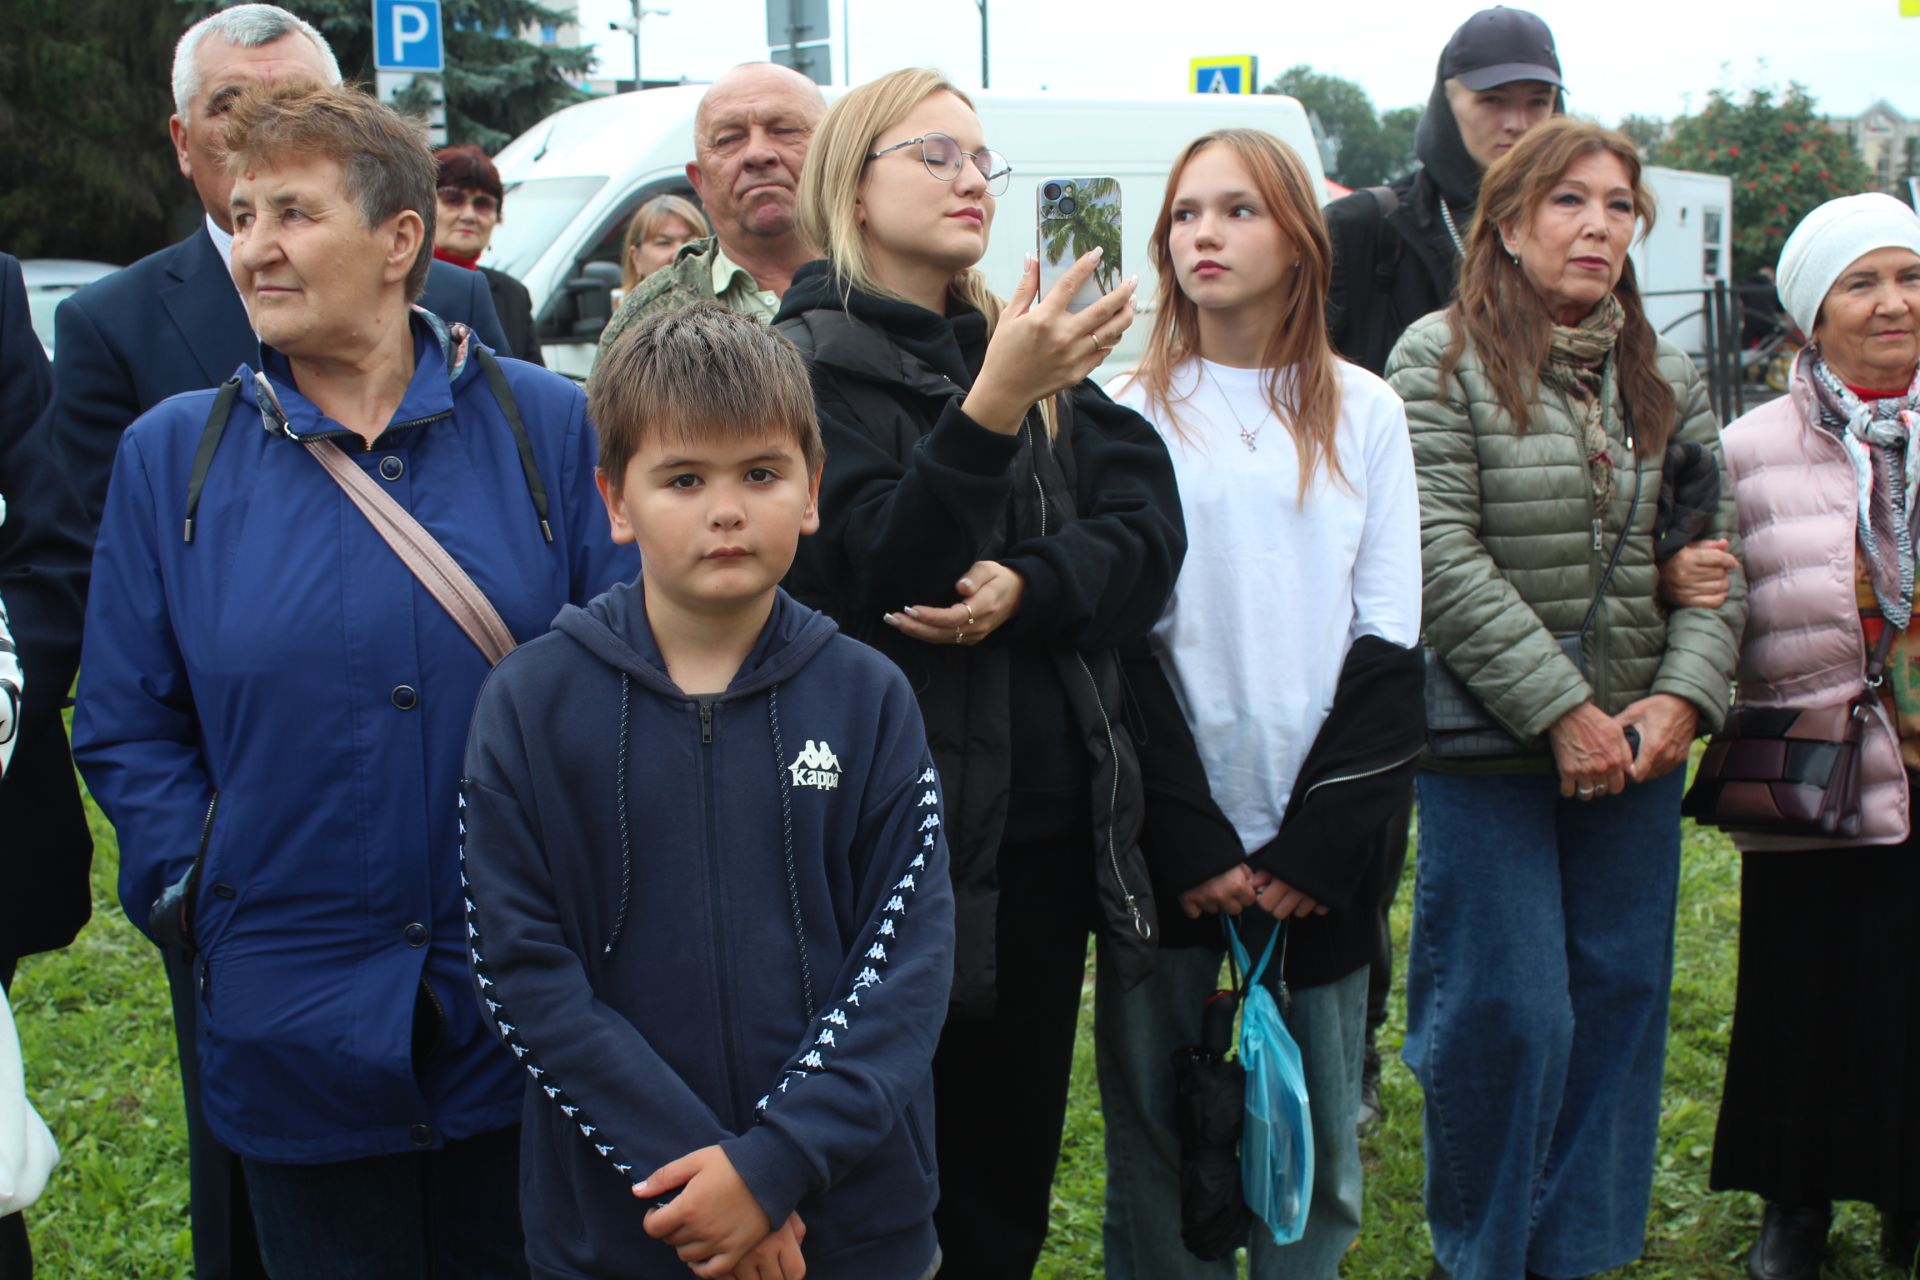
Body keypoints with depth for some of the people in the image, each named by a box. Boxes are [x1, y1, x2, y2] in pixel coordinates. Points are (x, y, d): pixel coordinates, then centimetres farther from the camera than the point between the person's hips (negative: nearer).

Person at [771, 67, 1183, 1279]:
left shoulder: (1033, 353, 11)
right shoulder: (810, 363, -5)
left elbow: (1149, 533, 1)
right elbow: (877, 576, -17)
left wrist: (1027, 588, -18)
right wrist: (991, 409, -29)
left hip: (1050, 825, 5)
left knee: (1012, 1174, 14)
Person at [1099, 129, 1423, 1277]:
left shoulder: (1364, 411, 7)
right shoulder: (1134, 413, 3)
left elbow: (1391, 640, 2)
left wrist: (1316, 845, -8)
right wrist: (1190, 845, -10)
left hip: (1321, 845, 1)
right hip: (1169, 842, -1)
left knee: (1319, 1139, 7)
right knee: (1157, 1129, 4)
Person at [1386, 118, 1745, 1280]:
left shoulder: (1666, 378, 10)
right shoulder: (1441, 358, -6)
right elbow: (1444, 561, -14)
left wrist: (1682, 696, -9)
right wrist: (1563, 711, -17)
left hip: (1637, 745, 5)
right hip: (1488, 746, -5)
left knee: (1622, 996, 10)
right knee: (1507, 1012, 0)